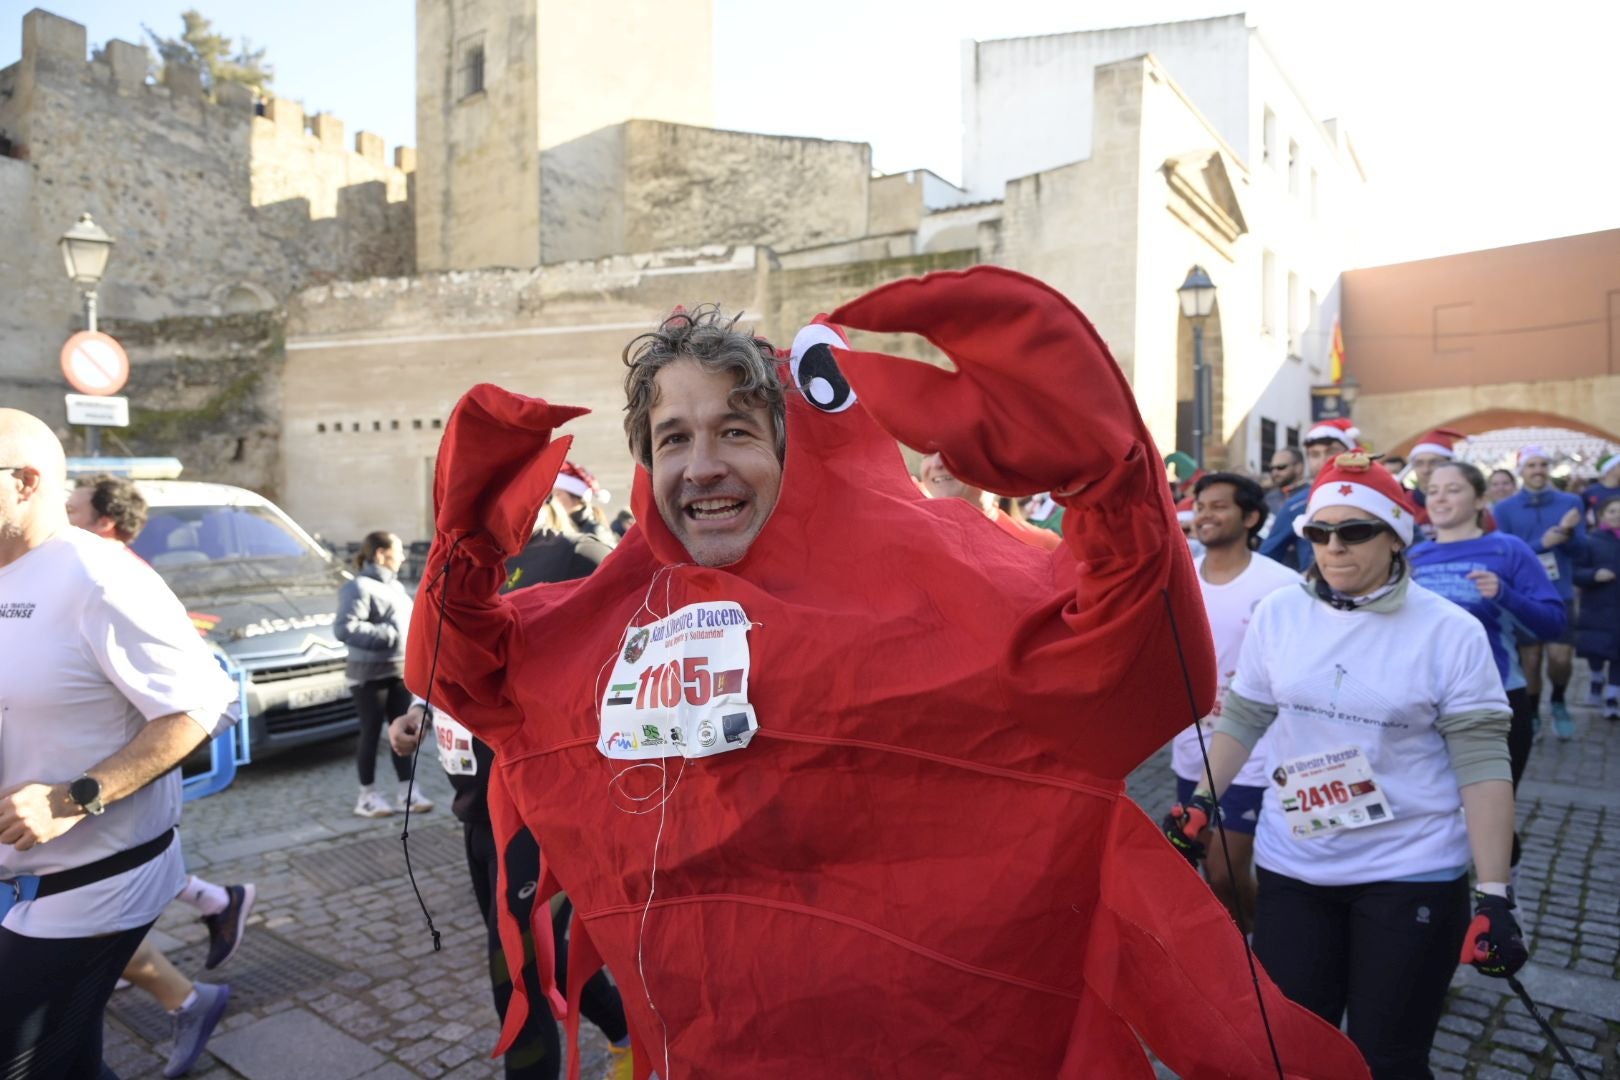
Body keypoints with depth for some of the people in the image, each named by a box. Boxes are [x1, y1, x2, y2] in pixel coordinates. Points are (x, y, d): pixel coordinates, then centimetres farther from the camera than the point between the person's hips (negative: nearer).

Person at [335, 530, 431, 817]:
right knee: (371, 734, 2)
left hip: (400, 672, 8)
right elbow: (344, 628, -24)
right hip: (370, 675, -8)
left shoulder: (396, 586, 15)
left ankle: (407, 792, 17)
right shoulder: (359, 587, -14)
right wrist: (386, 634, -23)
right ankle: (368, 796, 14)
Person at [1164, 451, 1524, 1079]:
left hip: (1412, 873, -2)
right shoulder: (1278, 613, -1)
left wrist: (1494, 895, -13)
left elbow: (1483, 764, -10)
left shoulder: (1452, 632, -10)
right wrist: (1201, 803, 5)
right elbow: (1243, 718, 8)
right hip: (1291, 867, 3)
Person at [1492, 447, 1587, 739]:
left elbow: (1580, 547, -2)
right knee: (1530, 659, 6)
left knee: (1561, 657, -7)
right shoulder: (1504, 508, -2)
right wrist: (1541, 543, -21)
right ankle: (1532, 716, 24)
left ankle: (1558, 702, 23)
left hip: (1560, 593, 1)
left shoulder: (1571, 502, 3)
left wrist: (1567, 532, -23)